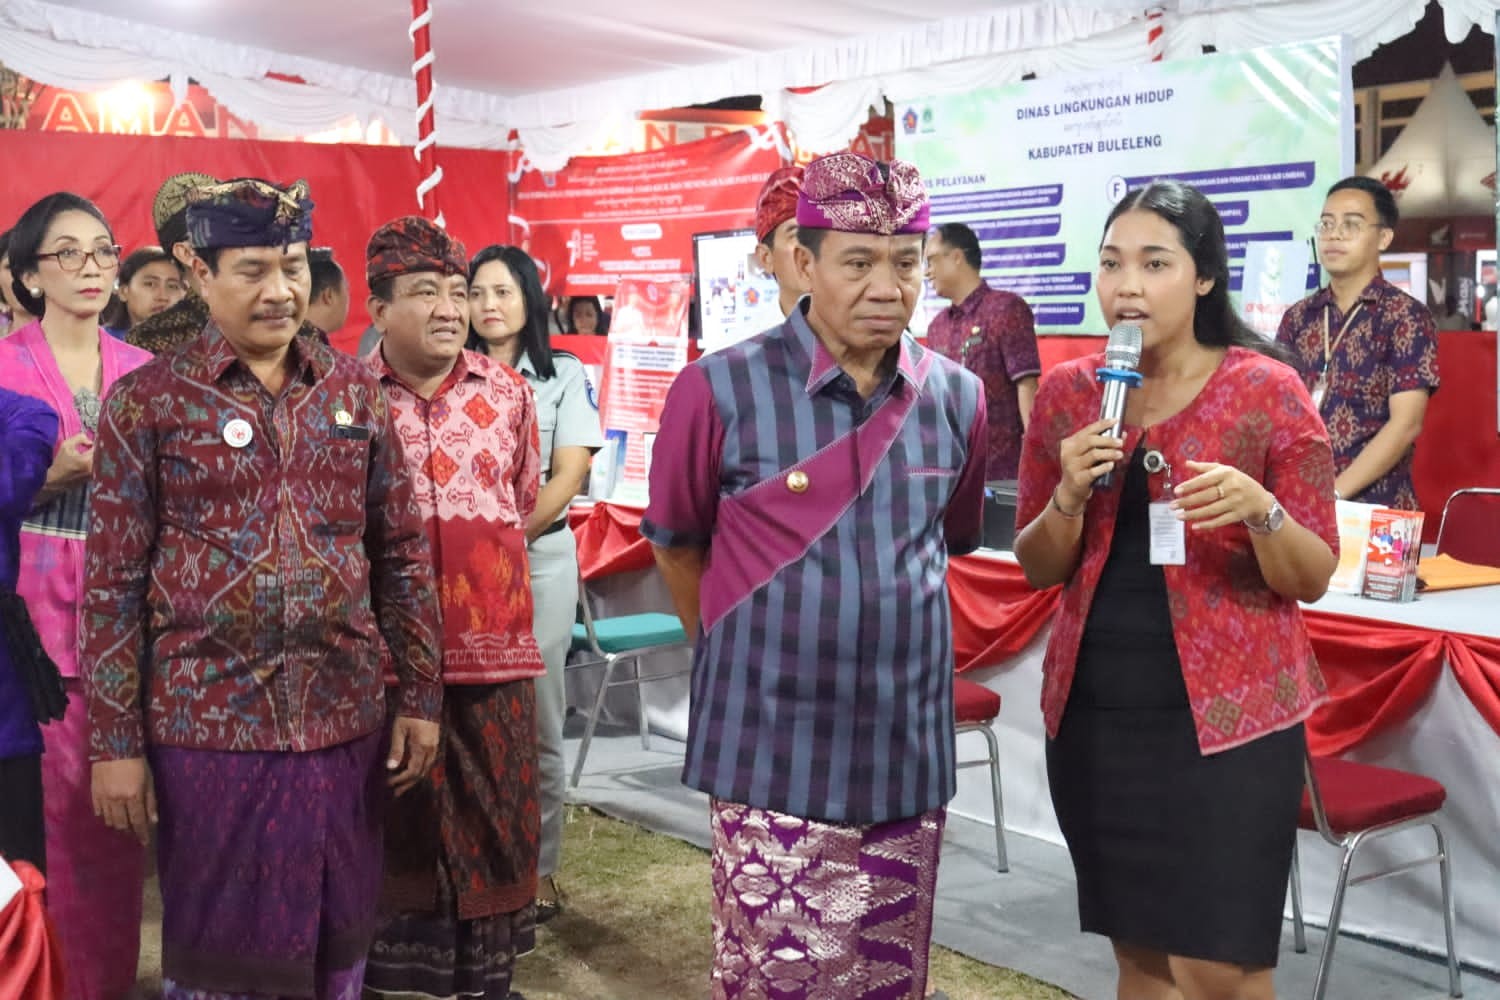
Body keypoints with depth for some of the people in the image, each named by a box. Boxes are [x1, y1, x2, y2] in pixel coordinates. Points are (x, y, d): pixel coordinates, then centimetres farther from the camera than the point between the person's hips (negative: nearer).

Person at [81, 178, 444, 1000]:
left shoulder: (353, 388, 5)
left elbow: (403, 551, 8)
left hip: (345, 718, 3)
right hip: (205, 724, -3)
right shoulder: (147, 400, -4)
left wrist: (422, 695, 6)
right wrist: (115, 741, -6)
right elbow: (112, 582, -4)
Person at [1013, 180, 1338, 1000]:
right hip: (1093, 712, 4)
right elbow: (1038, 569, 7)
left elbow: (1312, 577, -4)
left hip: (1227, 714, -3)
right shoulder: (1066, 392, 3)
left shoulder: (1266, 390, -7)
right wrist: (1069, 496, -12)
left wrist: (1260, 510, -24)